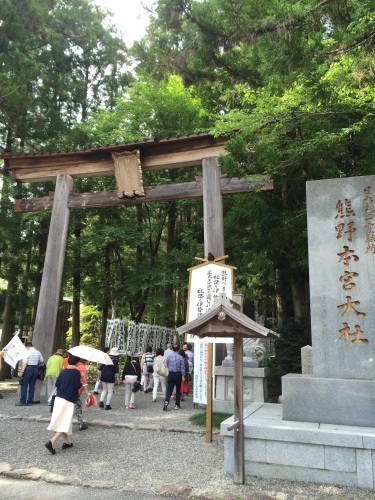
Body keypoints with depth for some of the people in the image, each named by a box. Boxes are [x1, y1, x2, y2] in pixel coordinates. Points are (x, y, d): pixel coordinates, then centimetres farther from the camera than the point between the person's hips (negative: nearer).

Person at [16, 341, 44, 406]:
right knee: (32, 386, 11)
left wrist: (21, 372, -18)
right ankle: (30, 401, 14)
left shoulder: (27, 352, -11)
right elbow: (42, 361, 15)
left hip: (28, 369, -6)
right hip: (35, 369, 6)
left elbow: (25, 363, -18)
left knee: (24, 386, 1)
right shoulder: (38, 352, 7)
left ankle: (23, 401, 1)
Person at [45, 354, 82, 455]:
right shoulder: (76, 372, -11)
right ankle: (51, 442, -16)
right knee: (65, 423, -3)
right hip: (69, 400, -7)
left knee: (63, 421, 18)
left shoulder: (63, 371, 7)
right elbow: (77, 386, -17)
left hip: (59, 398, 7)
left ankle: (66, 442, 26)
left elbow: (57, 384, 6)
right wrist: (81, 382, 3)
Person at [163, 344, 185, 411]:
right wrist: (183, 376, -3)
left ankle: (166, 401, -18)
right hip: (178, 374, -2)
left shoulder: (169, 356, 0)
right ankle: (177, 405, 14)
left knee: (169, 389, 3)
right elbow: (182, 367, -7)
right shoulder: (180, 357, -8)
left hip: (171, 374, 2)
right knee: (178, 390, 10)